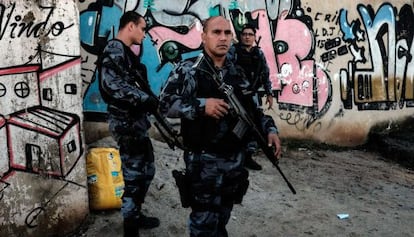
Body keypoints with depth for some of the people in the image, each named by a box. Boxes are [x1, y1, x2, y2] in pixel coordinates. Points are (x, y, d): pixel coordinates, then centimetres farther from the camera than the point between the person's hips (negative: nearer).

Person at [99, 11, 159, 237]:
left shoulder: (126, 52, 17)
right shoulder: (114, 49, -14)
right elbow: (113, 84, -28)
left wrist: (148, 101, 9)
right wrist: (146, 99, -25)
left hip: (136, 120, 10)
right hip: (127, 122, -10)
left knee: (145, 170, 18)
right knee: (134, 175, -3)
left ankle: (135, 215, 32)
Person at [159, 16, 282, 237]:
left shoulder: (237, 73, 9)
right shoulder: (188, 69, -7)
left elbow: (253, 108, 15)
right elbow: (165, 103, -15)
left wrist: (270, 129, 0)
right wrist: (201, 105, -24)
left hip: (236, 160, 5)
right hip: (204, 161, -5)